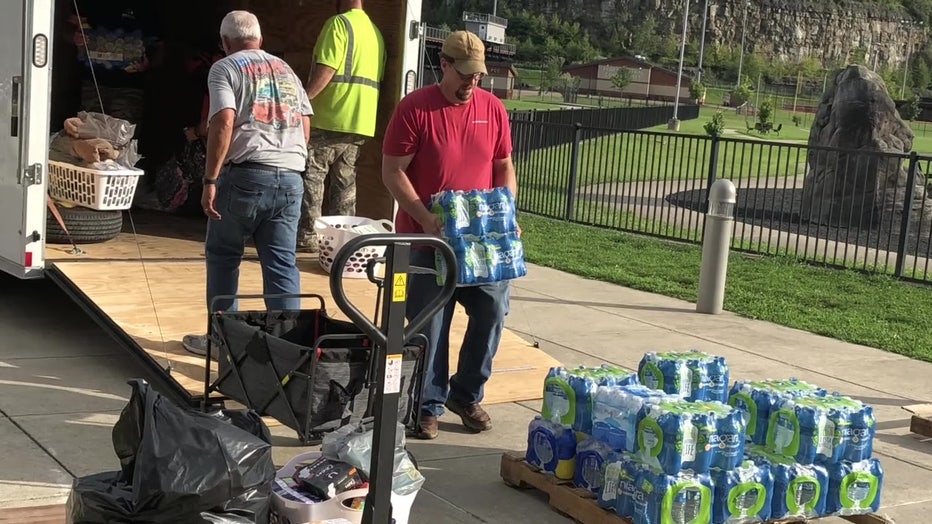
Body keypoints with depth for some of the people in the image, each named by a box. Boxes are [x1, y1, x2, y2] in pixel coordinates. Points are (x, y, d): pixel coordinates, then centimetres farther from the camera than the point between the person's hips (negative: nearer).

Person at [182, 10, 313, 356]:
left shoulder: (226, 68, 3)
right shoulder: (286, 70, 20)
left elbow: (224, 122, -12)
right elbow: (306, 128, 18)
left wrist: (210, 180, -11)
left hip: (245, 175, -4)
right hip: (290, 178, 4)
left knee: (223, 255, 13)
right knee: (283, 264, 4)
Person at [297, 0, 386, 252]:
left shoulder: (339, 23, -8)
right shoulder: (375, 32, 16)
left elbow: (326, 70, -17)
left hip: (330, 118, -7)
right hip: (361, 122, 7)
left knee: (312, 176, -2)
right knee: (345, 181, 11)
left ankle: (308, 236, -4)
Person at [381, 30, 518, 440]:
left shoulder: (493, 108, 5)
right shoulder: (414, 108, -8)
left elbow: (504, 167, 12)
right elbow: (392, 171, -9)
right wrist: (426, 218, -19)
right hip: (426, 237, -4)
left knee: (493, 309, 2)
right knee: (429, 324, 1)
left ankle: (467, 394, 21)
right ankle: (429, 405, 16)